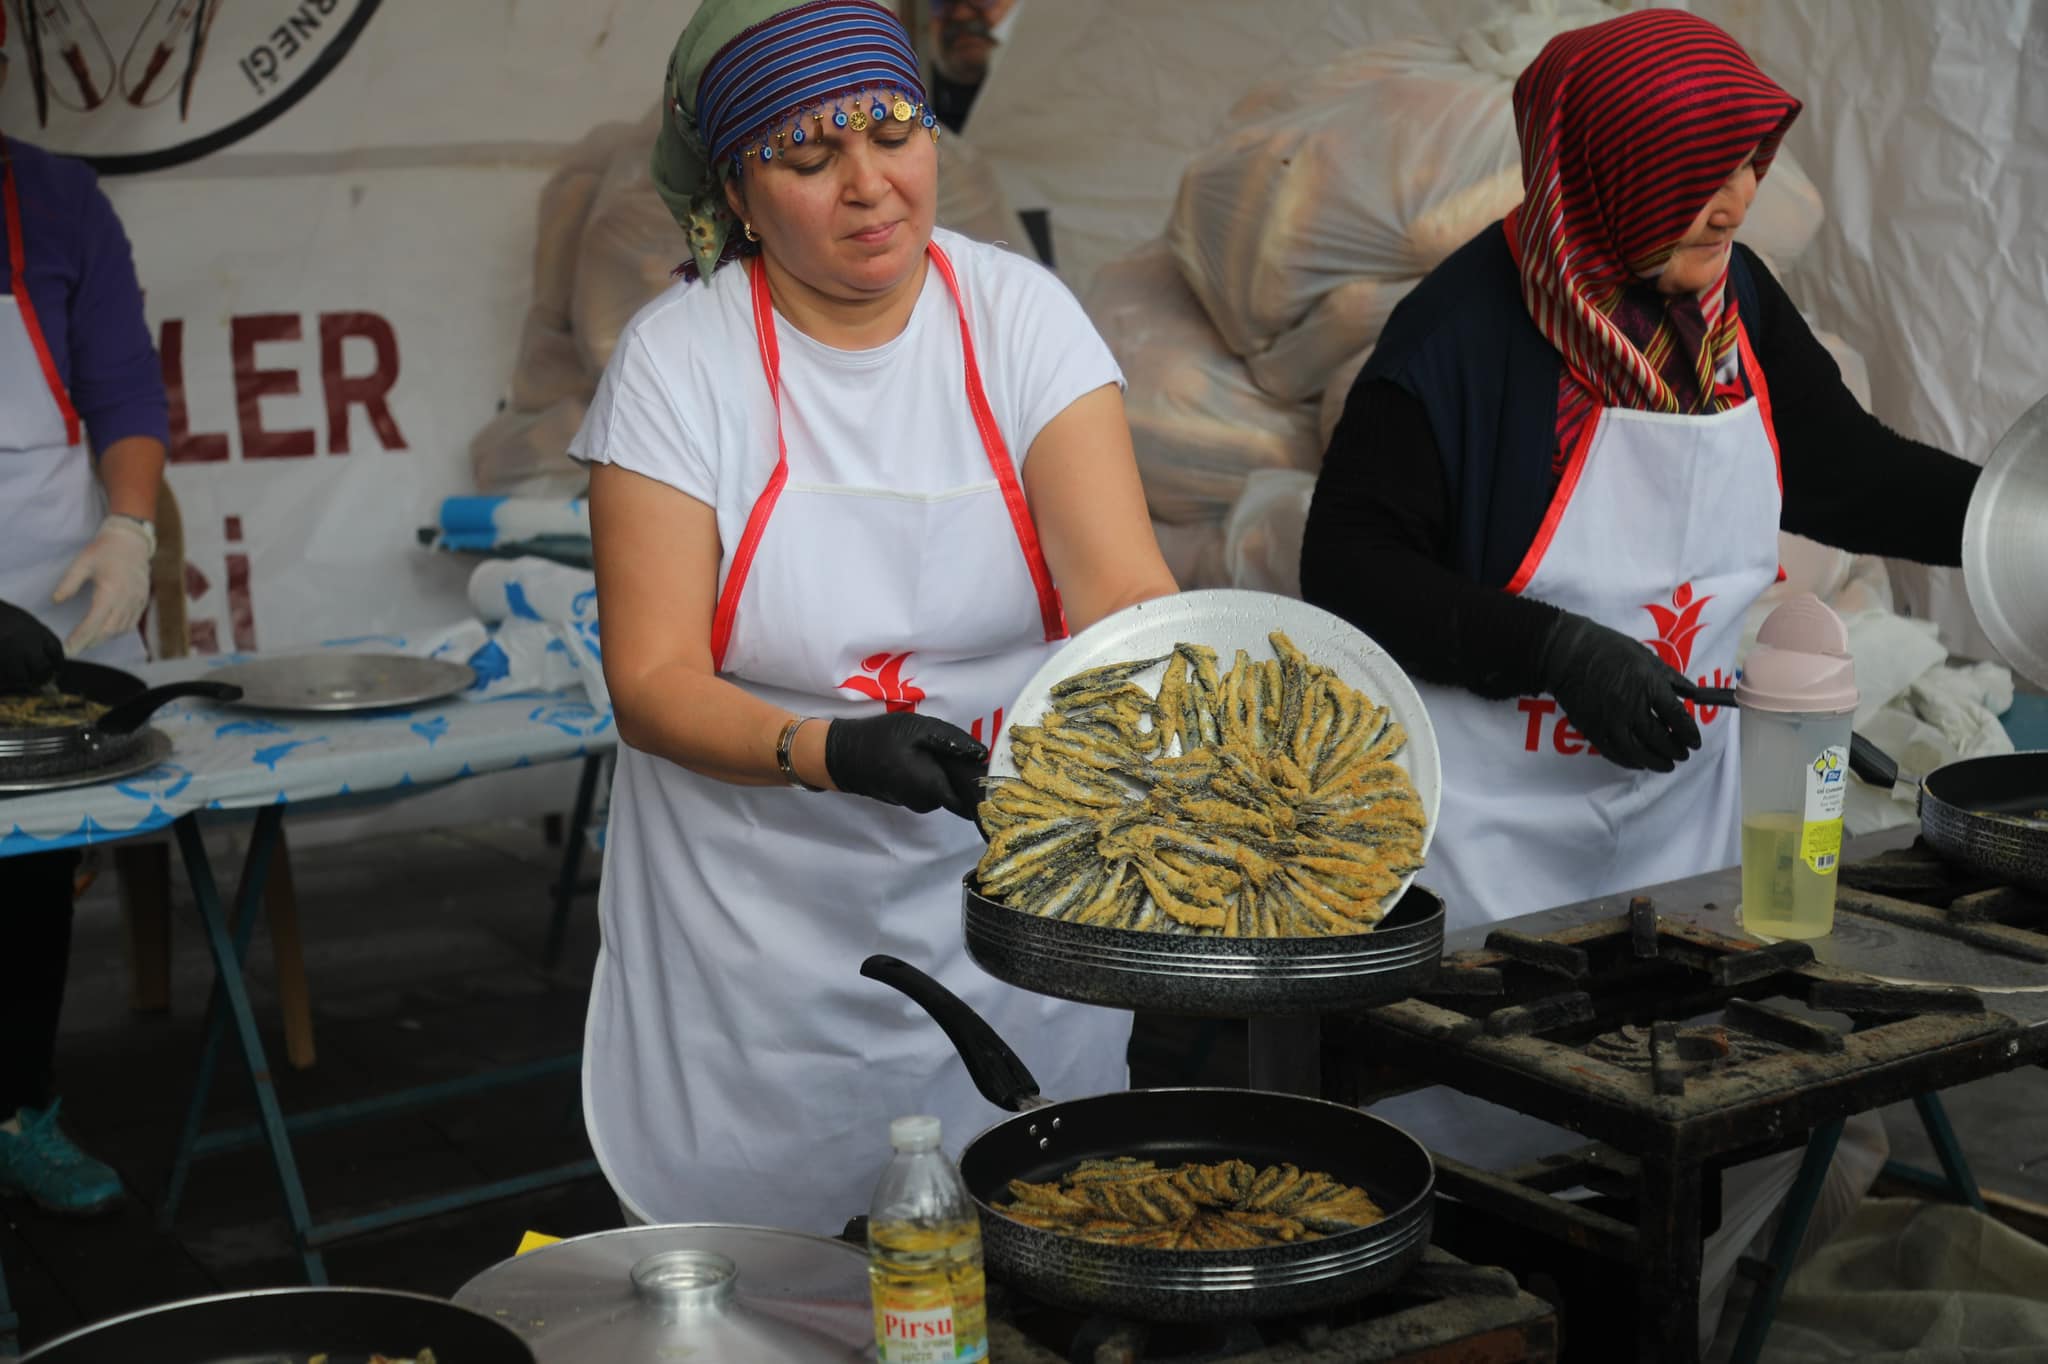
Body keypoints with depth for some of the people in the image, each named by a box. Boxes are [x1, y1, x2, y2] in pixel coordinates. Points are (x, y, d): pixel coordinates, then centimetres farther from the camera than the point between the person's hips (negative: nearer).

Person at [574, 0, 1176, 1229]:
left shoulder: (1020, 315, -5)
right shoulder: (680, 358, -10)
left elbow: (1121, 589, -15)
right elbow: (653, 683, -13)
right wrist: (827, 750, -31)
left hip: (1010, 904, 2)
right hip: (766, 938, -1)